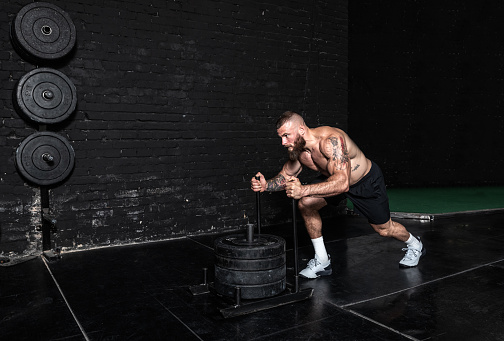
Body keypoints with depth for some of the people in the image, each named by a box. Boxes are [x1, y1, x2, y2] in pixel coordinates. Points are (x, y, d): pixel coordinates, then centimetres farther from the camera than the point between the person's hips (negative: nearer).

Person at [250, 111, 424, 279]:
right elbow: (286, 175, -3)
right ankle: (322, 261, 1)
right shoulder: (297, 149, -18)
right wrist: (266, 184, -24)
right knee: (305, 204, -15)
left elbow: (342, 183, -51)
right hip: (334, 178, 6)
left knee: (384, 229, 10)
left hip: (367, 181, -6)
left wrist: (304, 190, -62)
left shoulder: (330, 140, -42)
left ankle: (414, 244, 46)